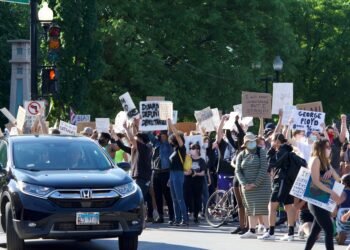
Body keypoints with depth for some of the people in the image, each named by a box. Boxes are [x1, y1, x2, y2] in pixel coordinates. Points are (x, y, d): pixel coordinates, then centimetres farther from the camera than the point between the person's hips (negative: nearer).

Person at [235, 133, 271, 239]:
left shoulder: (261, 152, -4)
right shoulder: (241, 155, 8)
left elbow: (263, 169, -12)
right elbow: (238, 171, 4)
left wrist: (255, 183, -16)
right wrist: (244, 183, -11)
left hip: (261, 185, -4)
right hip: (247, 186, 4)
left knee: (262, 208, -11)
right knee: (250, 209, 7)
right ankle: (252, 231, 11)